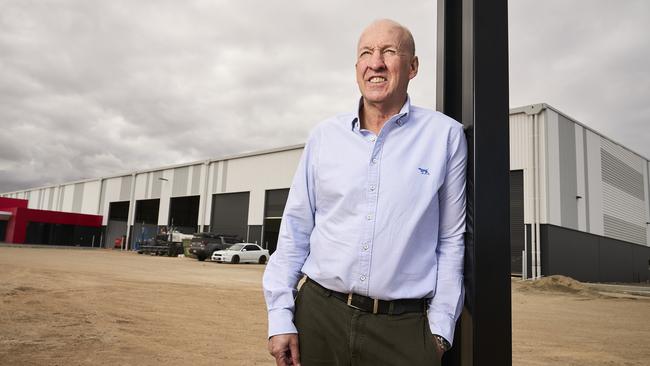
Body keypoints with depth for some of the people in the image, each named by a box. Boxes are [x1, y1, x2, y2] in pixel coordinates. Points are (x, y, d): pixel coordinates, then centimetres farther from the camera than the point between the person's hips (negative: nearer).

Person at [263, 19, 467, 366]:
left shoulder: (445, 135, -1)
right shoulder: (324, 135, 4)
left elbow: (450, 239, 2)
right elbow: (295, 230, 5)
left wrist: (440, 329, 0)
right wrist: (280, 316, 1)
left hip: (404, 327, -2)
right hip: (318, 314, 2)